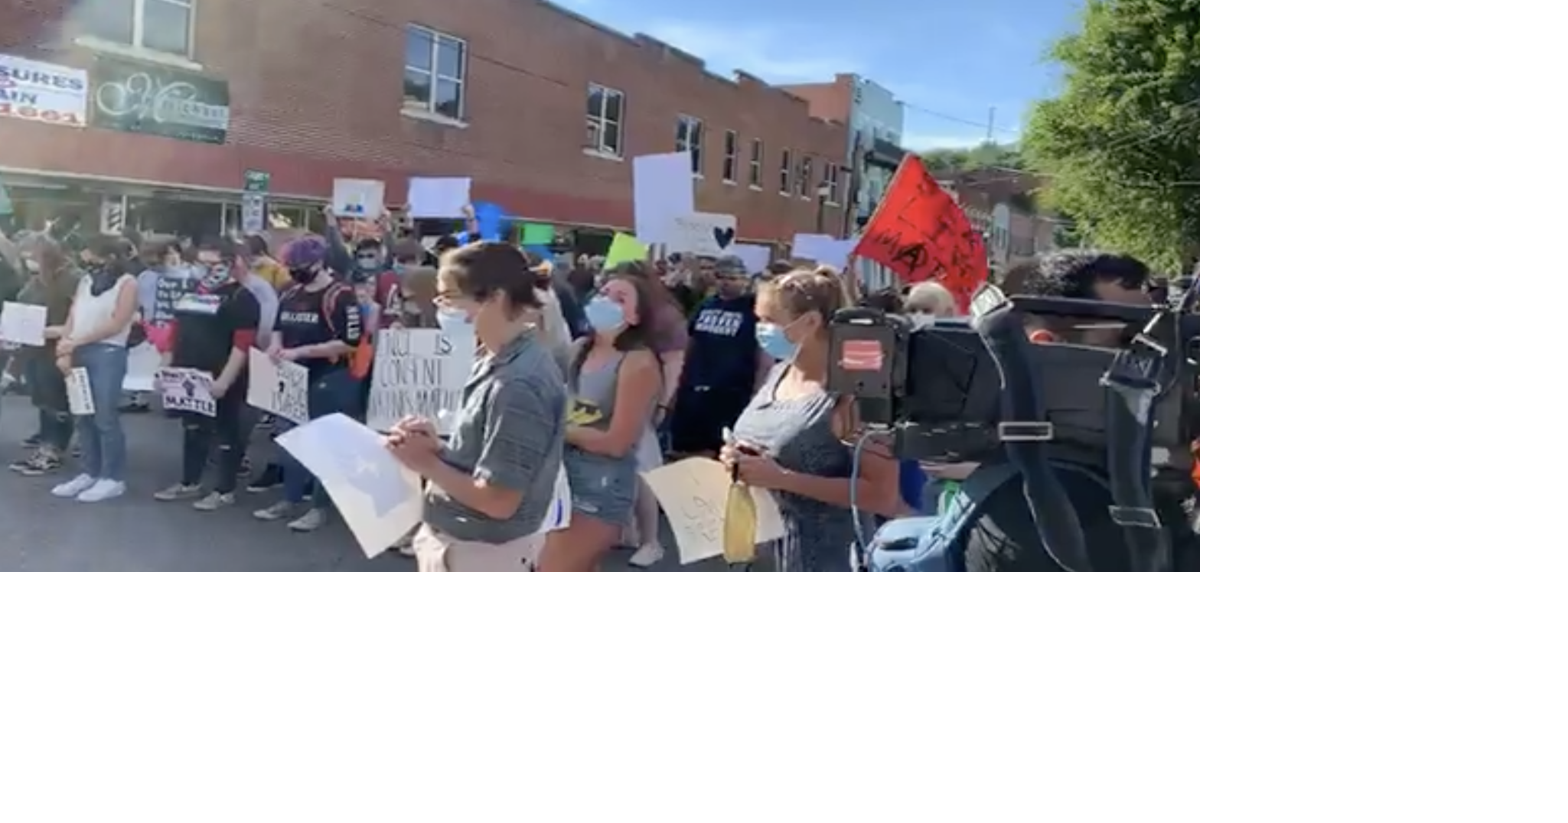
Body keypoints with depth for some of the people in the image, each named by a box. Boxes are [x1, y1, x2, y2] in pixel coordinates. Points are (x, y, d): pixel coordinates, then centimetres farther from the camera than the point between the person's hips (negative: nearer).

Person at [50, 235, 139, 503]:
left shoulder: (126, 283, -2)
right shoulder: (85, 281, 16)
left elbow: (116, 324, -10)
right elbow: (72, 319, 11)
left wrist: (75, 341, -12)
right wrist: (65, 351, -3)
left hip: (108, 354, -6)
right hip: (79, 354, 6)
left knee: (105, 417, -5)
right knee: (83, 417, 9)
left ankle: (113, 478, 2)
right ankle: (90, 473, 17)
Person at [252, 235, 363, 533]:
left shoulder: (340, 296, -14)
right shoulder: (291, 294, 11)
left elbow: (349, 343, -20)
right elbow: (279, 327, 24)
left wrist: (300, 351, -21)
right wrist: (275, 345, 0)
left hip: (327, 381, -8)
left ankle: (319, 508, 9)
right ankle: (290, 500, 26)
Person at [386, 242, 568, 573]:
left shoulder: (517, 383, -26)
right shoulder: (500, 361, 4)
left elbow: (499, 500, -25)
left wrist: (428, 463, -15)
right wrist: (439, 447, -5)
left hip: (481, 553, -9)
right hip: (461, 543, 9)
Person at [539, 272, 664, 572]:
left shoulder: (638, 362, -14)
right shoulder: (580, 349, 7)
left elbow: (616, 443, -16)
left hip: (602, 484, -7)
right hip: (563, 472, 7)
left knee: (551, 567, -2)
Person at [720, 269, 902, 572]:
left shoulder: (852, 392, -19)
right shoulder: (778, 373, 5)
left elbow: (883, 495, -22)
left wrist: (783, 478, -24)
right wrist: (741, 459, -2)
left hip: (822, 554, -7)